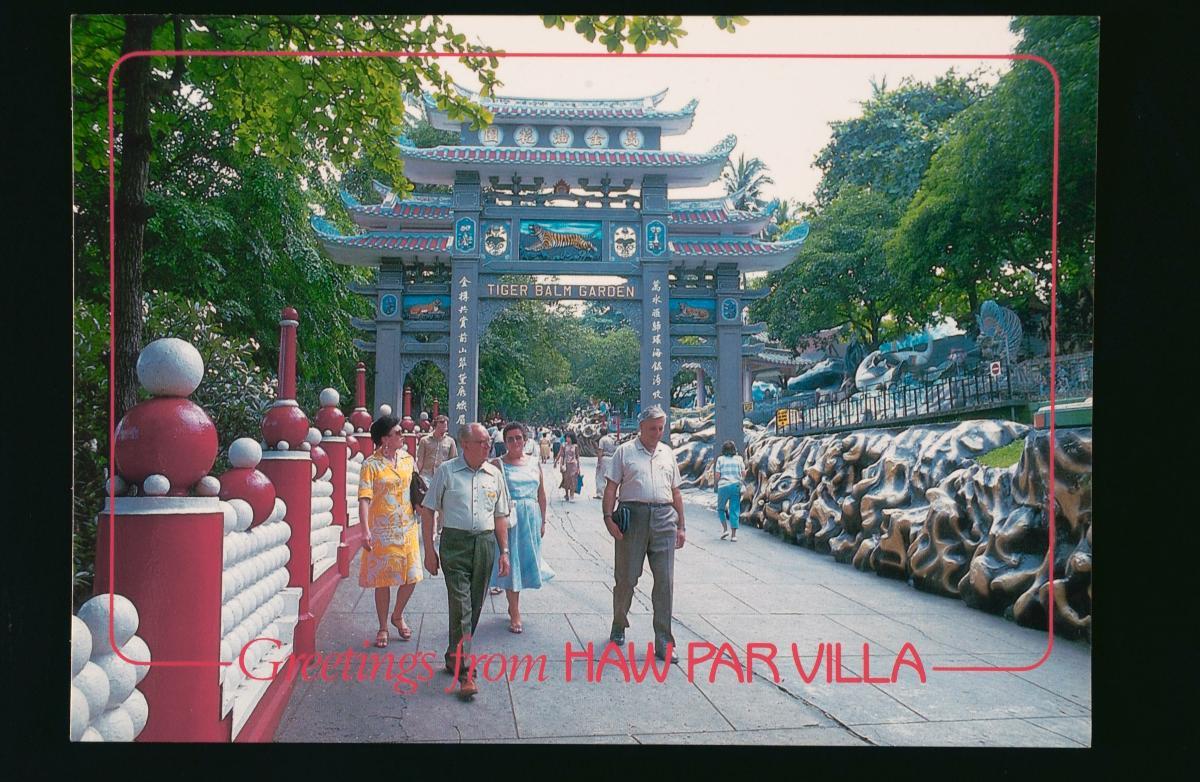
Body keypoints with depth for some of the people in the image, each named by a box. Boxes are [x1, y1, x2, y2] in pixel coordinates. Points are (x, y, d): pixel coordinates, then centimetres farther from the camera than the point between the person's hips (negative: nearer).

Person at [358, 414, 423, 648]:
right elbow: (364, 498, -16)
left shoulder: (408, 459, 5)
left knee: (410, 577, 7)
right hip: (381, 531, -4)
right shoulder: (371, 465, -10)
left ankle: (398, 616, 32)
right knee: (382, 580, 5)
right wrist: (366, 530, -24)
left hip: (407, 528, 5)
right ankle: (383, 627, 21)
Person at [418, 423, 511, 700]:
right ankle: (465, 672, -6)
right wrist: (429, 550, -2)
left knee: (474, 606, 11)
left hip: (485, 544, 4)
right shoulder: (446, 471, -1)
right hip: (455, 544, -4)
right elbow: (427, 510, 2)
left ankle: (454, 657, 30)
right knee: (461, 607, -9)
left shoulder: (494, 474, 9)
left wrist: (504, 552, 11)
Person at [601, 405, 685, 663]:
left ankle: (663, 643, 4)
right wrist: (608, 518, -11)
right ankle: (619, 626, 29)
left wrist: (680, 526, 15)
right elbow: (611, 487, 0)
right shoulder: (625, 451, 4)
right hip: (633, 516, -3)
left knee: (664, 581, 0)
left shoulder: (667, 453, 16)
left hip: (664, 518, 3)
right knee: (626, 577, 5)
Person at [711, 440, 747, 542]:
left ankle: (725, 529, 4)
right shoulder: (739, 459, 5)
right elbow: (744, 474, 5)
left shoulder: (720, 459, -1)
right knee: (734, 510, 4)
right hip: (736, 486, 2)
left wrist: (715, 483, 15)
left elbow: (717, 476, -4)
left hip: (723, 486, -1)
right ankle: (734, 535, 1)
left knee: (721, 508, 17)